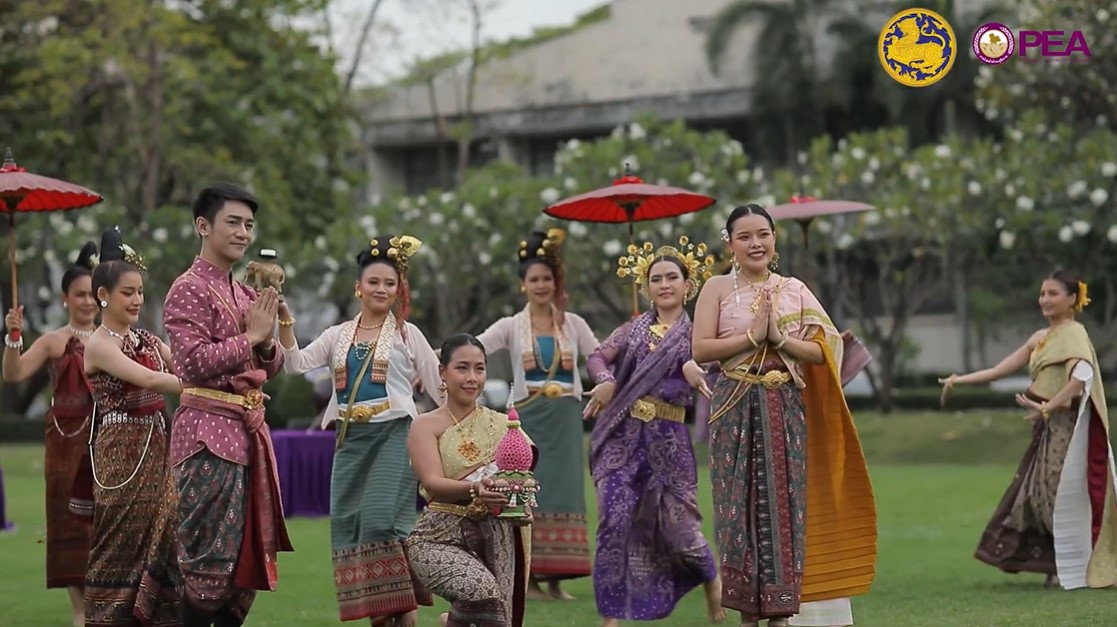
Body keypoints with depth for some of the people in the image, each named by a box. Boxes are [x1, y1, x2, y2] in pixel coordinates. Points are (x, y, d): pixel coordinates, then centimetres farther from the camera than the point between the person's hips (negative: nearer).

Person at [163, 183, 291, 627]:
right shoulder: (189, 290, -8)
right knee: (209, 555, -7)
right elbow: (193, 362, -18)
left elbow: (271, 368, 18)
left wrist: (267, 342, -2)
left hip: (250, 428, 8)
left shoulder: (246, 295, 17)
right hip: (209, 429, -8)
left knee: (249, 552, 10)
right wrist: (250, 337, -14)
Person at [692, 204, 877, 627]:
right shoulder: (718, 289, 4)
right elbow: (700, 350, -6)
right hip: (736, 410, -2)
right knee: (740, 504, -2)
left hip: (786, 410, 2)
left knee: (784, 503, -1)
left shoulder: (795, 291, 11)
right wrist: (751, 337, -13)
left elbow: (821, 351, 4)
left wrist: (778, 339, -11)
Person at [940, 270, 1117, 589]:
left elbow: (1082, 376, -28)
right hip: (1047, 429, 9)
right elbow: (1000, 370, 18)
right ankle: (1057, 564, 16)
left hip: (1066, 427, -9)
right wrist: (959, 380, 12)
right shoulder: (1041, 338, 16)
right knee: (1036, 492, 9)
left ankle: (1074, 567, 2)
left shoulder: (1074, 334, -10)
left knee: (1061, 494, -7)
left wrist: (1047, 407, -27)